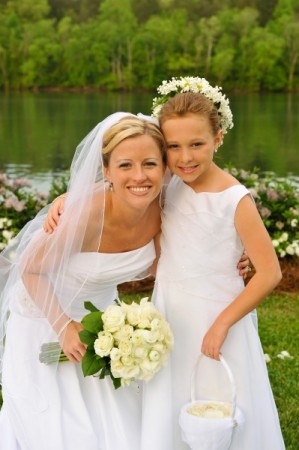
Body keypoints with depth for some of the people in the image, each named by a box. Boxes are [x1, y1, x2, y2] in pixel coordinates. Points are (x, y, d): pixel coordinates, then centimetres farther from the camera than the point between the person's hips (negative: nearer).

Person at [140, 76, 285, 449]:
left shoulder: (234, 200, -19)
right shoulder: (169, 185, -4)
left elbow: (269, 273, -17)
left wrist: (222, 324, -17)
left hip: (214, 322, -5)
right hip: (169, 321, 5)